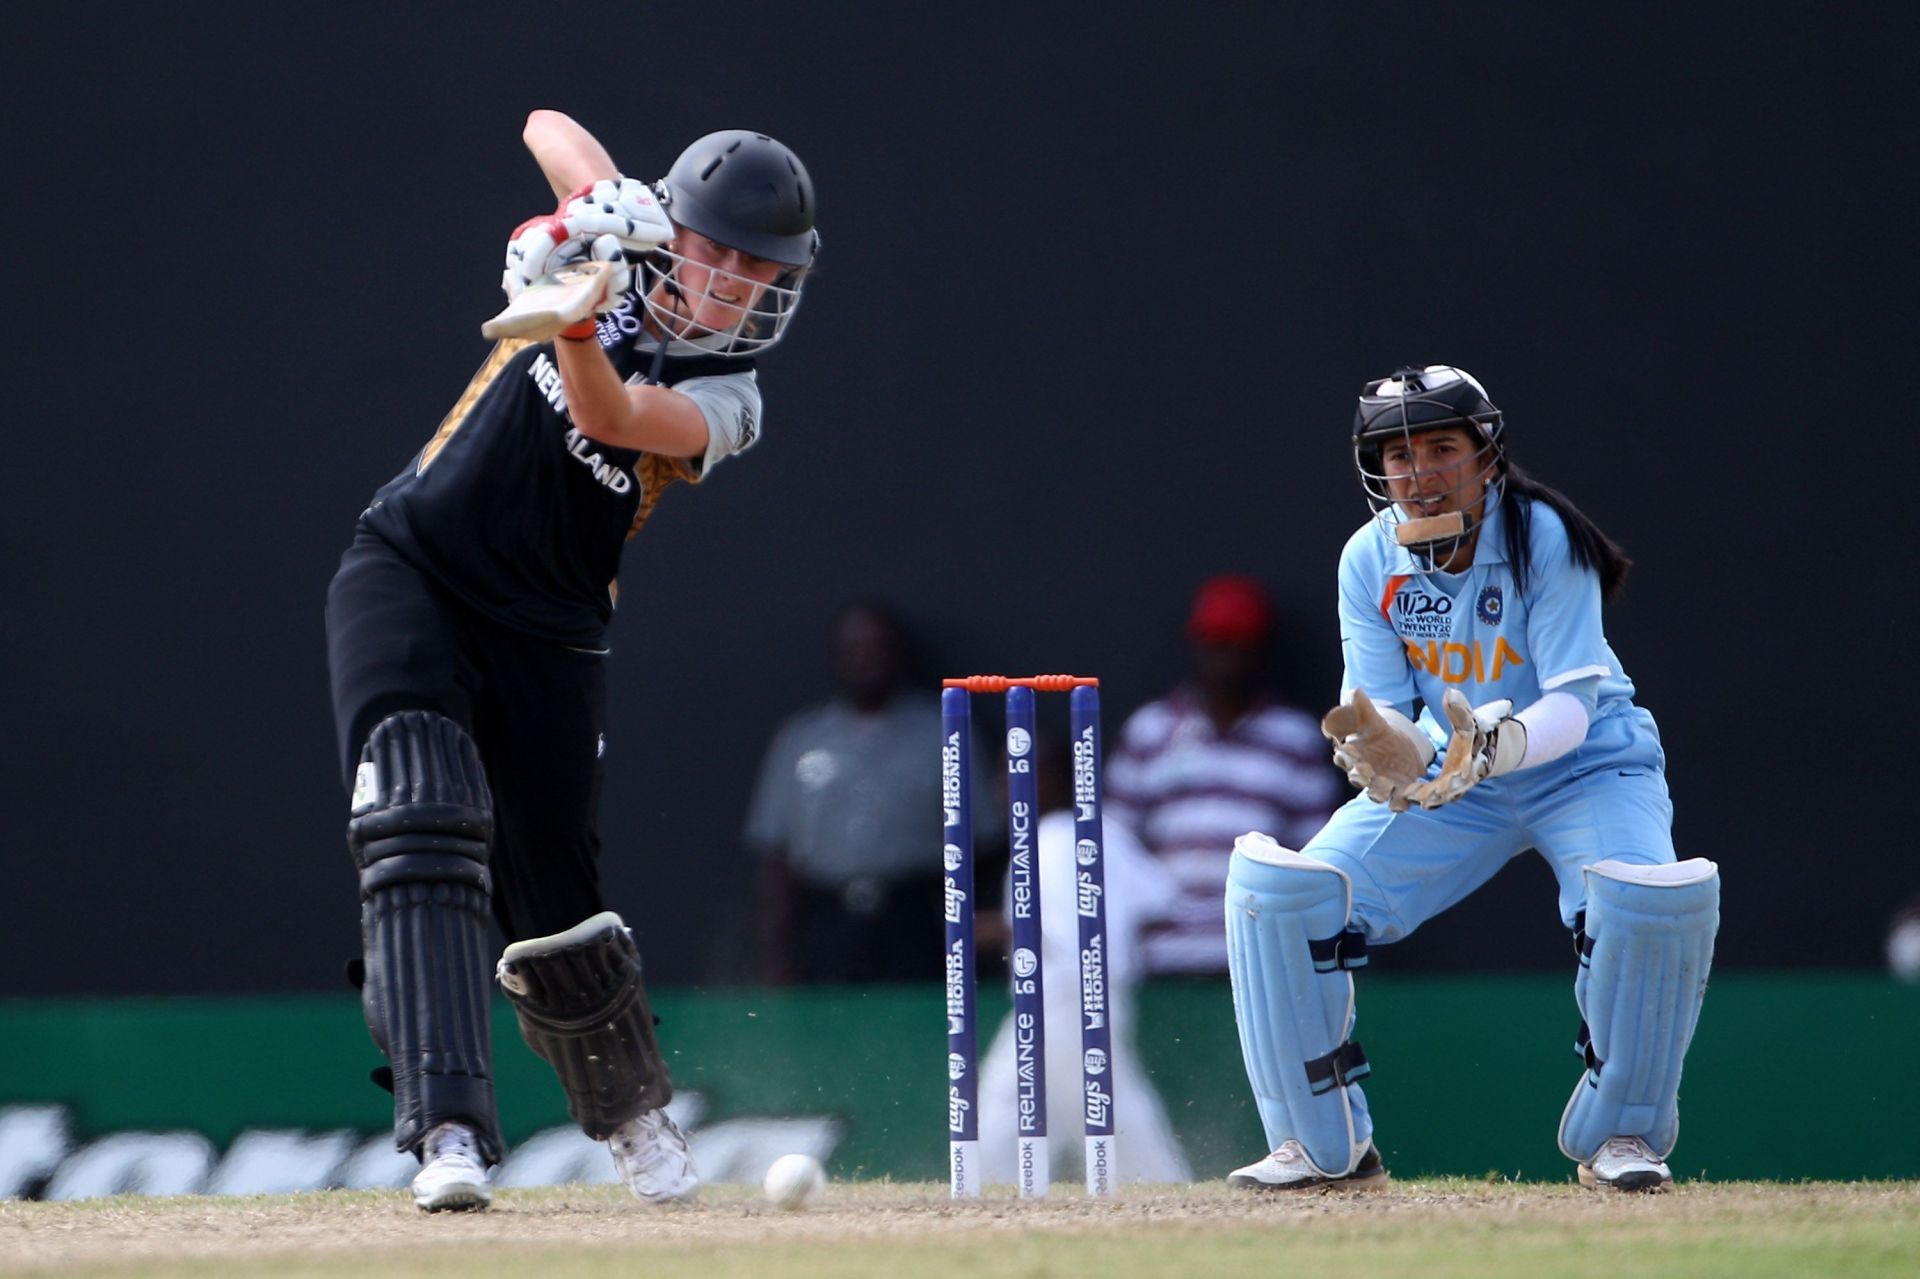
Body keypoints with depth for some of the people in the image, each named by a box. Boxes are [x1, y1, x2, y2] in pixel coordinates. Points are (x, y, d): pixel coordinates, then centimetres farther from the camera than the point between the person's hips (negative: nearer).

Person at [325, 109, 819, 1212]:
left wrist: (572, 327, -46)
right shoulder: (619, 257, 0)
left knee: (552, 908, 4)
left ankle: (635, 1113, 34)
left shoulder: (727, 402, -7)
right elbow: (548, 125, 1)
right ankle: (448, 1130, -32)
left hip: (547, 635, 0)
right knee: (423, 820, -22)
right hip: (407, 573, 0)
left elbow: (609, 418, -26)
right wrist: (598, 205, -19)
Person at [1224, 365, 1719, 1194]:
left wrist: (1494, 746, -47)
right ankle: (1326, 1145, 0)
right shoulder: (1371, 560, -11)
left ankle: (1618, 1132, -9)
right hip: (1446, 780, 3)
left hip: (1583, 768, -3)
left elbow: (1574, 707, -26)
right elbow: (1380, 714, -13)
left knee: (1656, 897, -34)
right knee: (1276, 887, -16)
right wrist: (1392, 756, -38)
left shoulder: (1542, 538, -22)